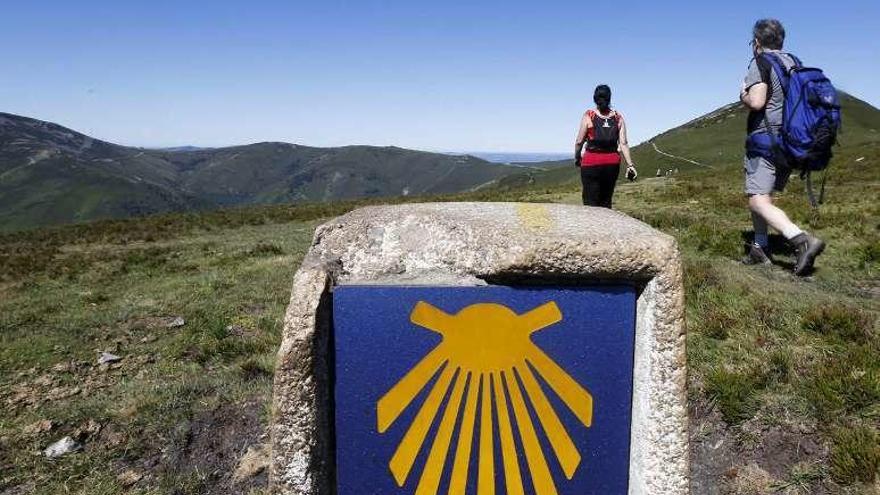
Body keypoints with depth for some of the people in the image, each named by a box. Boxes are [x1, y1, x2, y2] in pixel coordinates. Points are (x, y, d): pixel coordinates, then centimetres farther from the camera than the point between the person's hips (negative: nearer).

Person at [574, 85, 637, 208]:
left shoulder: (588, 115, -4)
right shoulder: (618, 118, 5)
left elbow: (579, 141, -3)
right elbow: (623, 143, -1)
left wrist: (577, 158, 12)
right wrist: (630, 165, 0)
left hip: (591, 162, -3)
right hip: (612, 162, 4)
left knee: (590, 203, 0)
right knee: (606, 201, 13)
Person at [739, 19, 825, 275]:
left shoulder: (760, 62, -7)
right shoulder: (795, 63, 16)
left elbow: (756, 102, -20)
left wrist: (743, 97, 0)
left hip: (766, 140, -8)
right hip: (792, 142, 8)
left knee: (758, 202, -13)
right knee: (761, 195, 18)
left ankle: (803, 240, -30)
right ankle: (760, 249, 19)